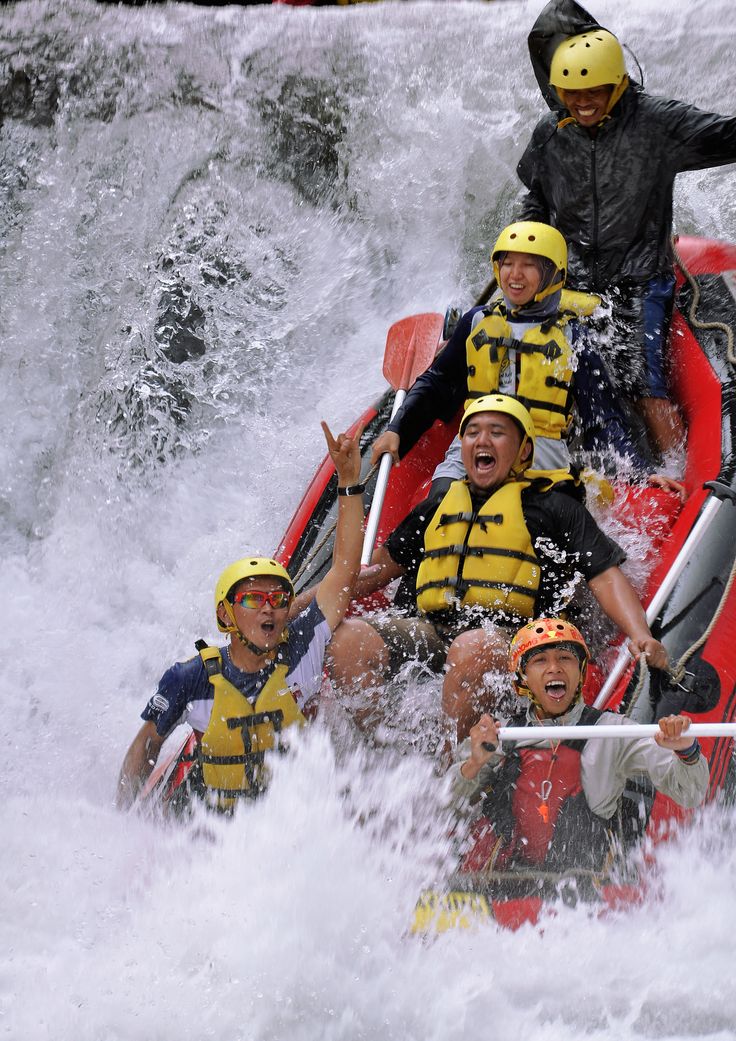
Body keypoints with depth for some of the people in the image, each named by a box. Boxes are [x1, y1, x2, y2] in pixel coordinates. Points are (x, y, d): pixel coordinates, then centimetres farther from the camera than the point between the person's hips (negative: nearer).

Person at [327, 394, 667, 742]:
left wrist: (640, 636, -12)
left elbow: (606, 578, 7)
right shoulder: (437, 507, 29)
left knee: (475, 646, -40)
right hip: (432, 631, 4)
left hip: (508, 634, -4)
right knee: (350, 635, -24)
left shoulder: (553, 507, 16)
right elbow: (380, 569, 35)